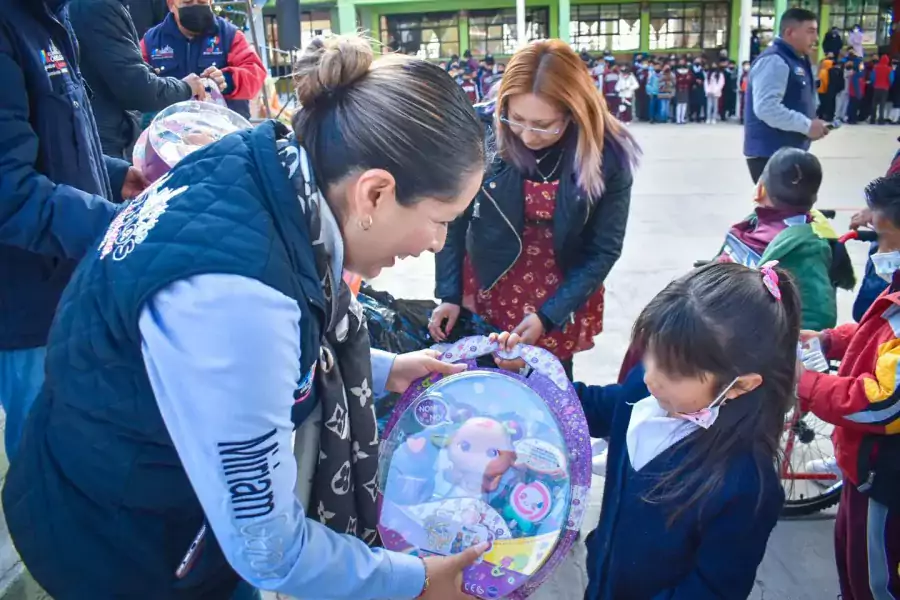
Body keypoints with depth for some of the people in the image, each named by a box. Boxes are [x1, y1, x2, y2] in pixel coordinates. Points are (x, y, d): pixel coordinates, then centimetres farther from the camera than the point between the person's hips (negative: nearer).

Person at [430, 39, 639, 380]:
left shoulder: (607, 154, -18)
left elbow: (603, 250, -11)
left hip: (563, 294, 0)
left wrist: (548, 315, -16)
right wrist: (449, 292, -10)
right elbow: (453, 219, -7)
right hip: (487, 288, 1)